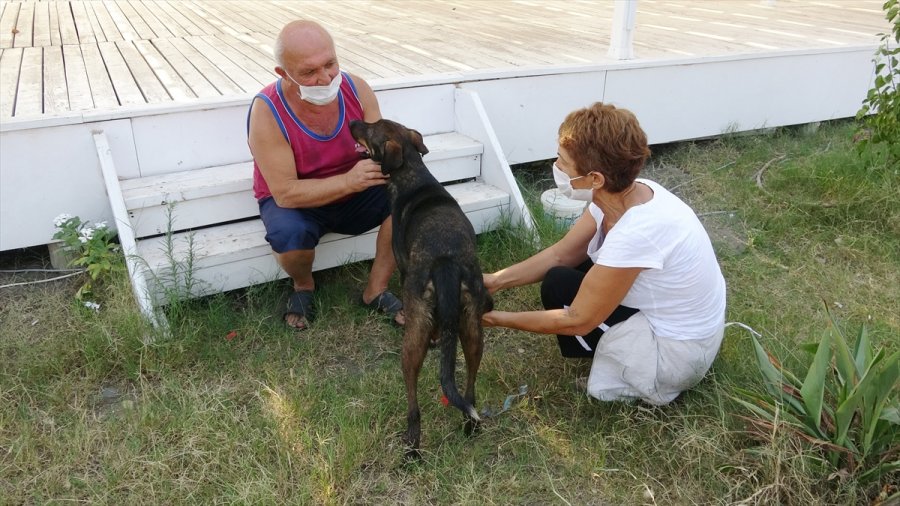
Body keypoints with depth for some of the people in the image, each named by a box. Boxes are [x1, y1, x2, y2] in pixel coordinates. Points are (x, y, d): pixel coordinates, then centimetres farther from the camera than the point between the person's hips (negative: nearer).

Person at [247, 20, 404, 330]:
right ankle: (303, 285, 2)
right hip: (294, 203, -3)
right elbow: (286, 193, -28)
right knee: (289, 234, -37)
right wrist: (349, 180, -40)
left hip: (354, 193, 4)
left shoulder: (356, 88, -15)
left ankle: (376, 290, -5)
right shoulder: (267, 112, -26)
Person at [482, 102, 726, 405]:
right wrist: (496, 281, -5)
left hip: (676, 354, -8)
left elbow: (578, 321, -24)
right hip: (676, 316, 8)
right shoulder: (624, 194, -10)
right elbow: (560, 254, 2)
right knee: (566, 269, 9)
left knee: (558, 287, -10)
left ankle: (630, 378, 7)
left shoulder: (636, 233, -35)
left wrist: (501, 319, -14)